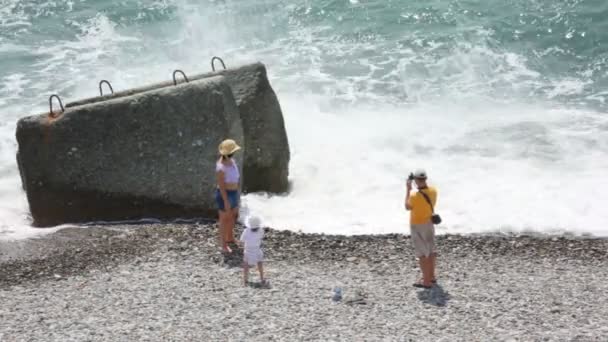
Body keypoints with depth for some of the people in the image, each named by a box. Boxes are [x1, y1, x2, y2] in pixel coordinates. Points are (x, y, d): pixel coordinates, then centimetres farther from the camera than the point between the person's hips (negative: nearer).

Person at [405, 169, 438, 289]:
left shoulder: (415, 196, -30)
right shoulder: (433, 191, -10)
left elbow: (407, 207, -10)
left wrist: (408, 190, -7)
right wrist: (420, 186, 7)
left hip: (418, 226, -7)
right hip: (429, 223, 7)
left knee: (422, 254, 2)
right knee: (431, 250, 18)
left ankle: (426, 281, 7)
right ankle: (431, 276, 33)